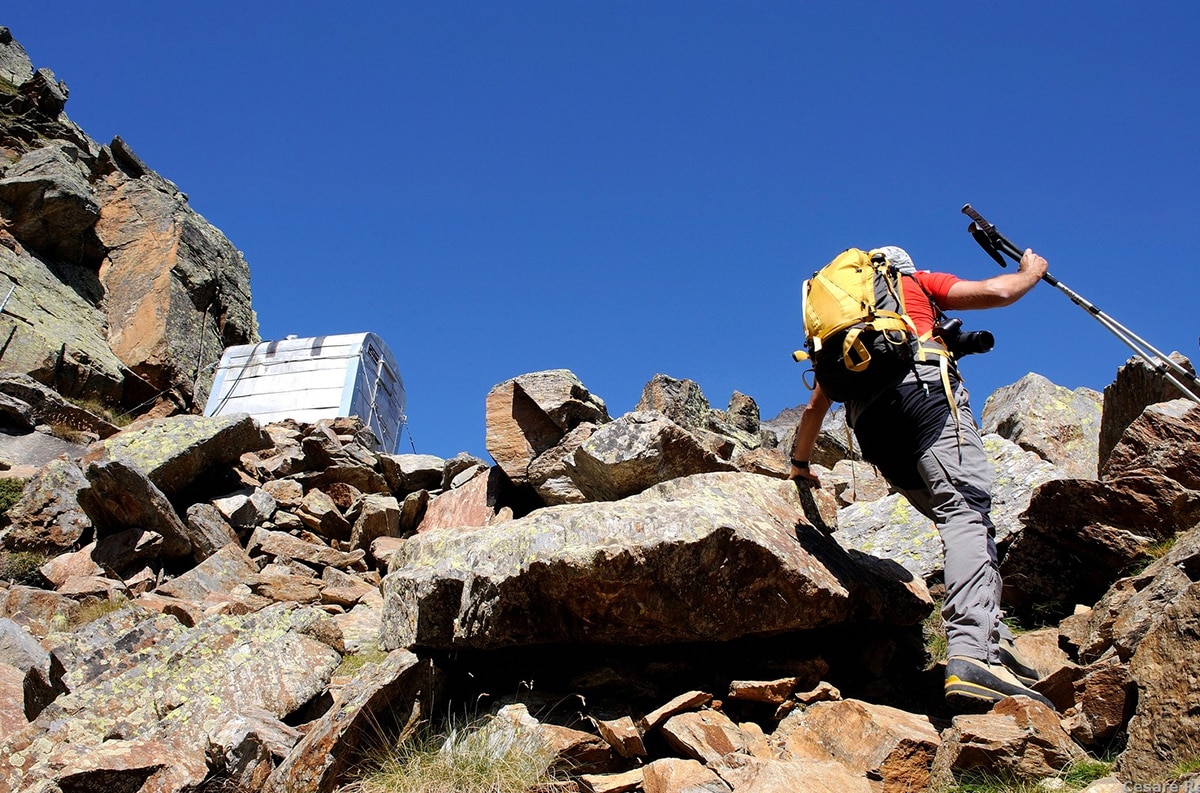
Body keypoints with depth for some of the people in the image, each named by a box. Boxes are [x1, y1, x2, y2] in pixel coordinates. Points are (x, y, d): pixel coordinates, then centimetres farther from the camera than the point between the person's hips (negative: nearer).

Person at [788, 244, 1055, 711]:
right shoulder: (915, 283, 27)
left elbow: (817, 402, 37)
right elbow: (997, 292, 16)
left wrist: (800, 462, 49)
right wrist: (1031, 272, 39)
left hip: (867, 415, 5)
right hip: (921, 384, -5)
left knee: (957, 518, 10)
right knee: (967, 509, -20)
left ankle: (993, 640, -7)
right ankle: (973, 656, -40)